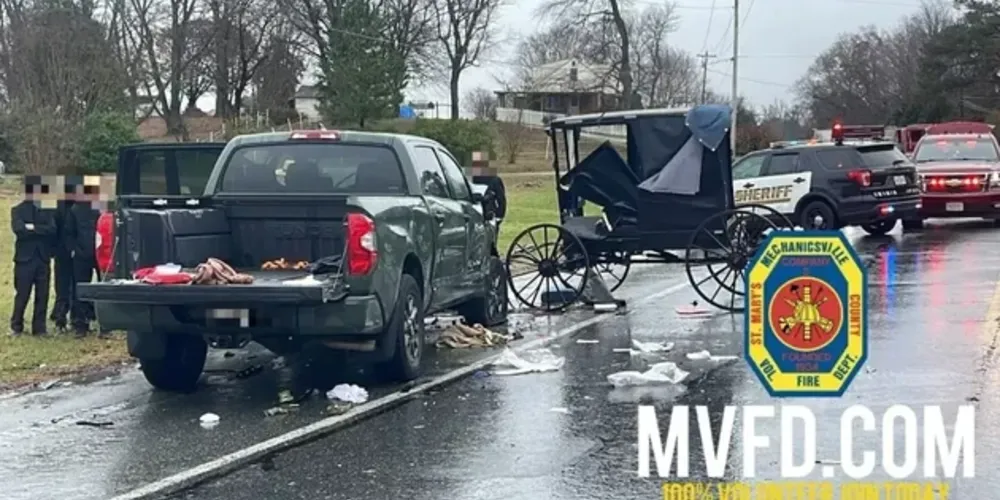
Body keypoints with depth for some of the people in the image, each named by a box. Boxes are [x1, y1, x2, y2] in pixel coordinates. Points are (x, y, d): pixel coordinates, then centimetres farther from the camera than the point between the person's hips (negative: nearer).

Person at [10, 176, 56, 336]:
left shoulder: (47, 211, 10)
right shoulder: (18, 210, 2)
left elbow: (52, 229, -5)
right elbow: (19, 229, -14)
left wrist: (33, 228, -15)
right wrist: (41, 231, -12)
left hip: (43, 259, 3)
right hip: (25, 258, -3)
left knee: (42, 296, 4)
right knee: (22, 295, 1)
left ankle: (39, 327, 11)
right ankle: (16, 327, 12)